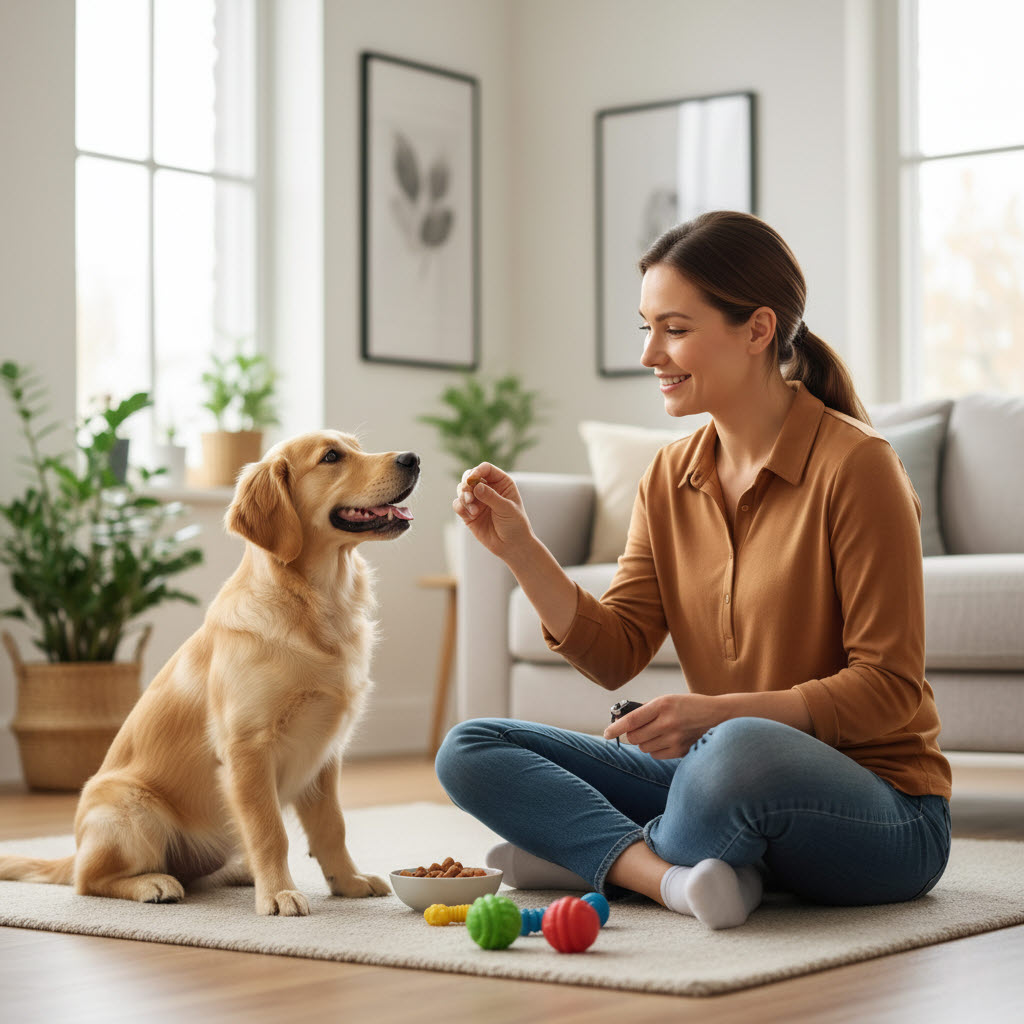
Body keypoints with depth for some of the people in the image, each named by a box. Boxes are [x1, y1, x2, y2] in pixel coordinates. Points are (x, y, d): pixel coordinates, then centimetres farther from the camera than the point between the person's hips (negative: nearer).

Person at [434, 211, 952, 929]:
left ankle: (600, 855, -11)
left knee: (740, 752, -41)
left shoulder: (856, 465, -13)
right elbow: (615, 654, 3)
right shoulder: (671, 477, 8)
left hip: (881, 806, -7)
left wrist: (721, 713, -26)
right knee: (470, 752, -3)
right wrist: (519, 548, -10)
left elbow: (890, 687, -15)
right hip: (721, 775, 7)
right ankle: (674, 875, -22)